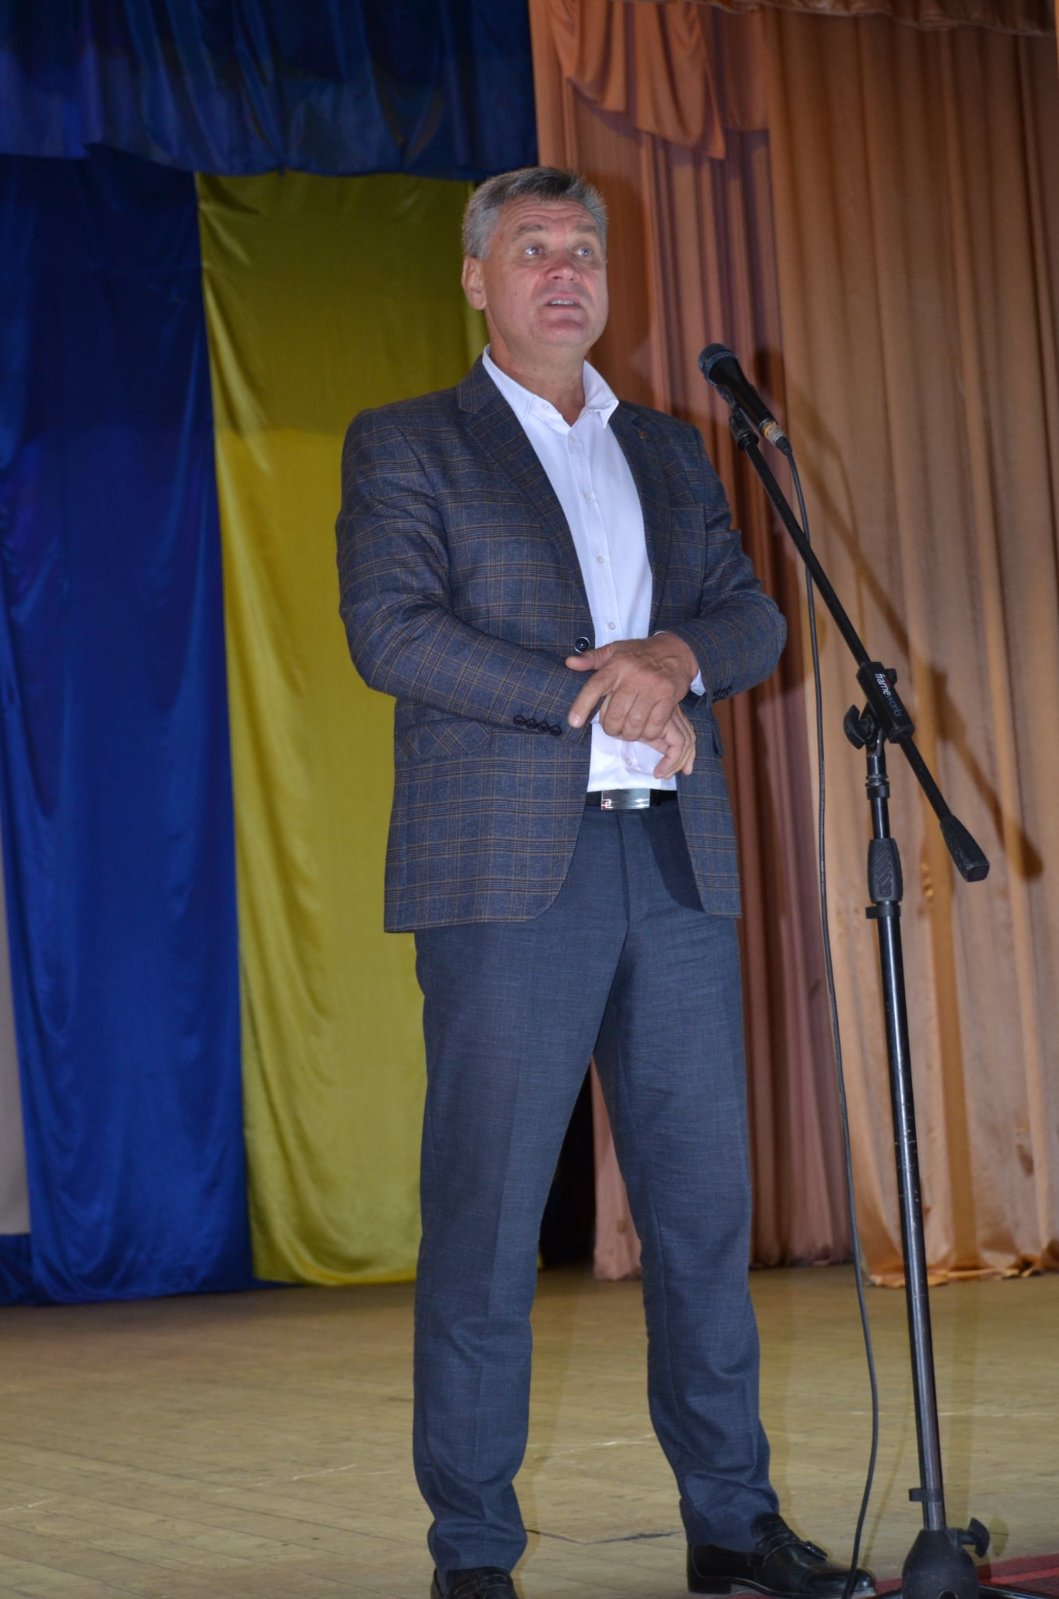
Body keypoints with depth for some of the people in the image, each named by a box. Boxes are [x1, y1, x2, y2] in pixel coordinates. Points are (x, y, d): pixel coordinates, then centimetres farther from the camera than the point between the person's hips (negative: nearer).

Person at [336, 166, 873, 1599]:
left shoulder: (670, 452, 21)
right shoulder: (404, 446, 6)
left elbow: (753, 618, 14)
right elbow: (391, 630, -8)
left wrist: (674, 653, -9)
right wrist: (595, 702, -10)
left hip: (677, 861, 5)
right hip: (507, 870, -4)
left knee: (705, 1201, 5)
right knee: (485, 1214, -4)